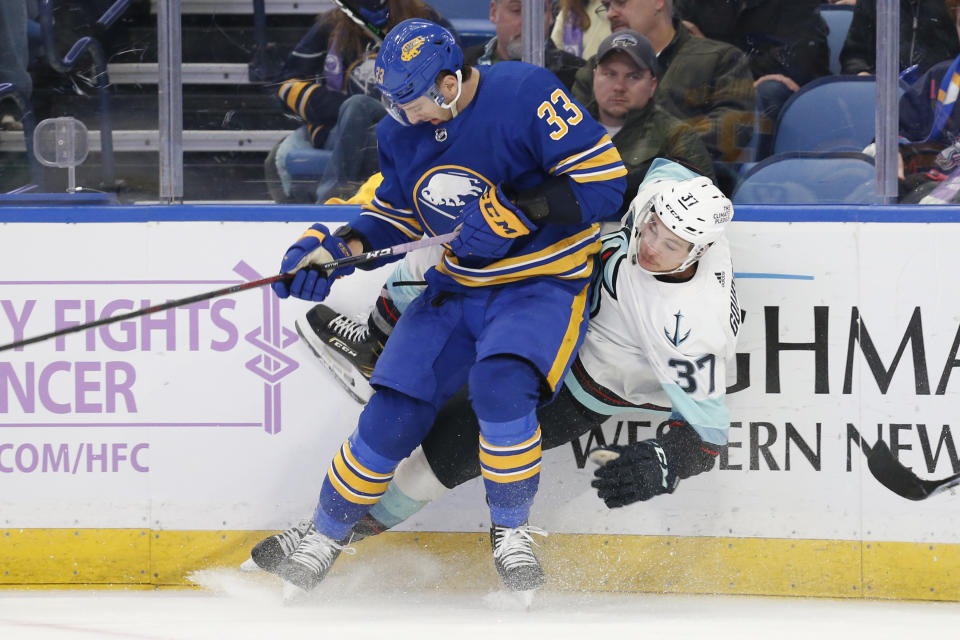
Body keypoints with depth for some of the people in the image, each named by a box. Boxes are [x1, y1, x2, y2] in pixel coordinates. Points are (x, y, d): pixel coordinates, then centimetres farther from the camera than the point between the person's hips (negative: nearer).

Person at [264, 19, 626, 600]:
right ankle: (325, 539, 17)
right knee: (393, 415, -5)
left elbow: (603, 182, -21)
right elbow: (397, 214, 14)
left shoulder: (525, 95, -21)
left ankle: (512, 531, -10)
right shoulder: (401, 135, -1)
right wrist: (339, 248, -4)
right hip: (455, 290, 5)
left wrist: (517, 212, -28)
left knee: (500, 388, -32)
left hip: (542, 285, -5)